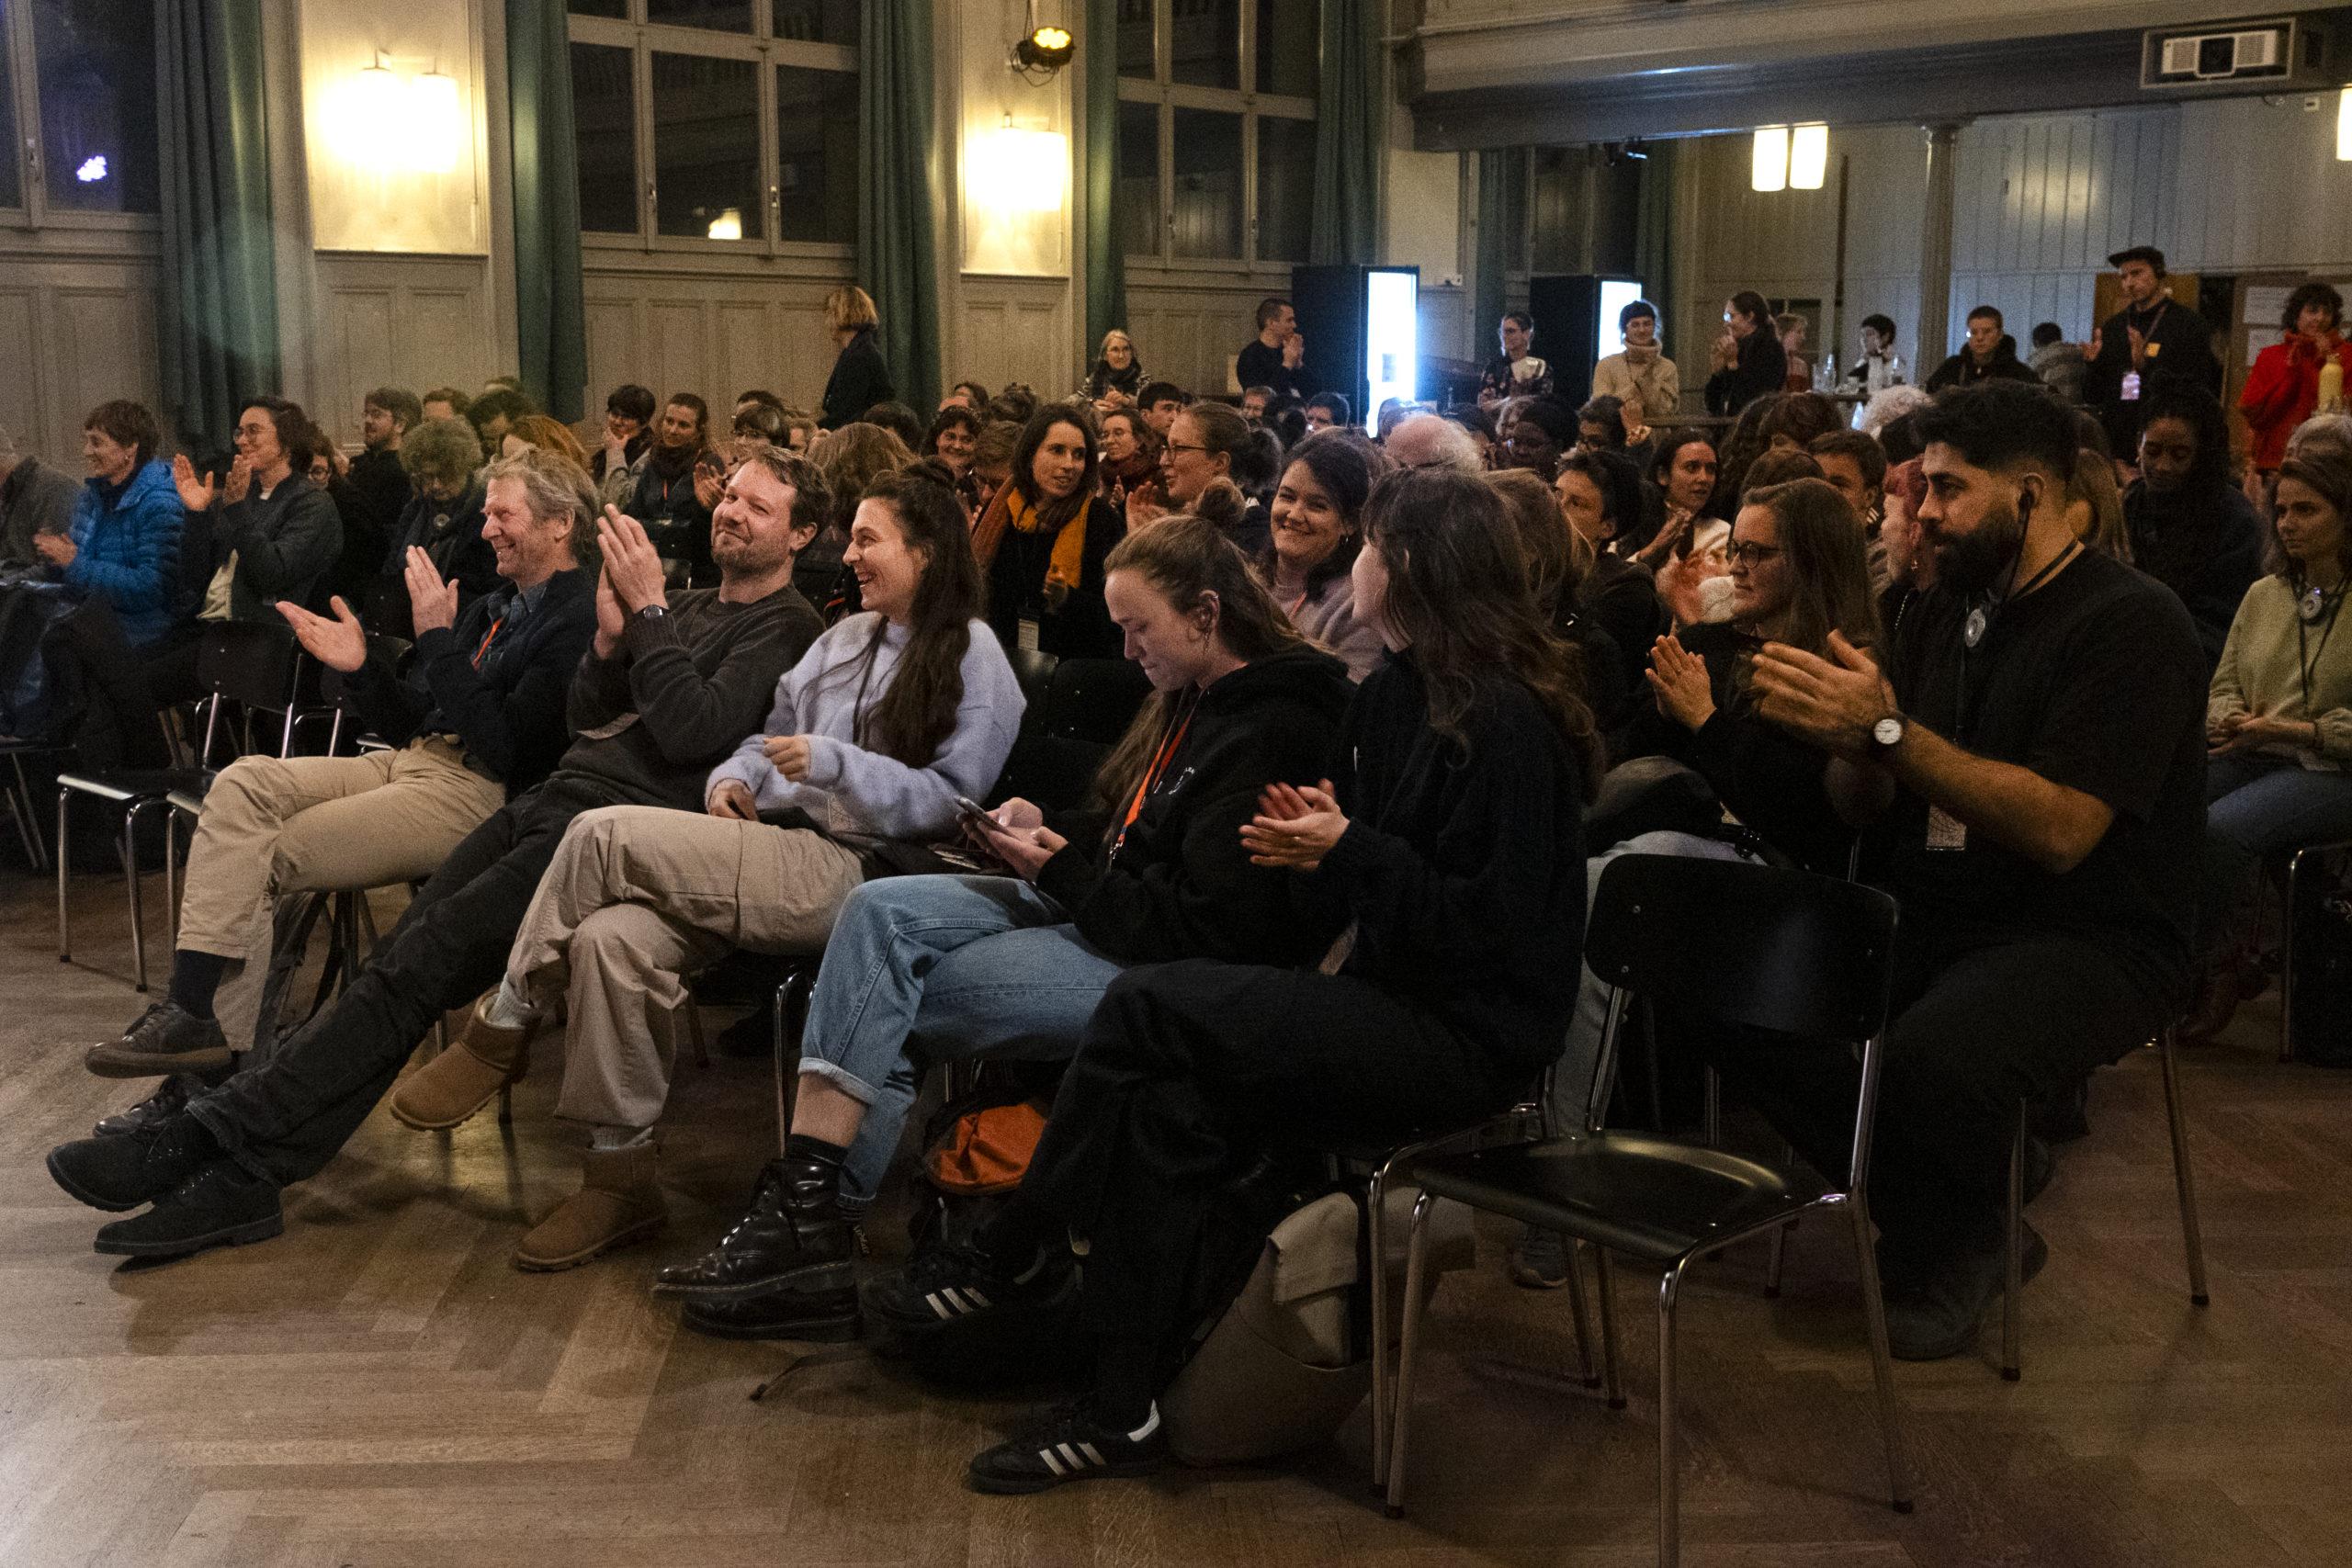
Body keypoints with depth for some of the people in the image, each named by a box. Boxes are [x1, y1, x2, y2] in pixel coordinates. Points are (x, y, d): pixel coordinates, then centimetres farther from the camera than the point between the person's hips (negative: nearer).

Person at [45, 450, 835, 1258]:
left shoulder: (784, 626, 1)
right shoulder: (687, 607, 27)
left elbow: (692, 732, -14)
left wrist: (648, 610, -9)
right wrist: (610, 636, 3)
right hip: (555, 796, 8)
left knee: (419, 960, -20)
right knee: (395, 961, -12)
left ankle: (215, 1135, -20)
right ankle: (242, 1172, -18)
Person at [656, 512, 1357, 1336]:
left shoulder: (1273, 736, -19)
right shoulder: (1196, 700, 12)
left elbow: (1206, 929, -23)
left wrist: (1061, 871, -14)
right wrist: (1052, 835, 3)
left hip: (1167, 971, -10)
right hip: (1098, 910, 10)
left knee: (892, 997, -13)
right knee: (881, 913, -7)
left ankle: (815, 1213, -2)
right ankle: (804, 1200, -15)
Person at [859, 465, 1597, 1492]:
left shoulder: (1507, 723, -15)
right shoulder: (1397, 695, 12)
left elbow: (1485, 928, -20)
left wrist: (1351, 850, -21)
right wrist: (1311, 856, -6)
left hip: (1467, 1039, -8)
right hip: (1396, 1004, 8)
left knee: (1147, 1006, -20)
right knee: (1173, 1107, -17)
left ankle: (1015, 1257, -5)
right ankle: (1121, 1410, -10)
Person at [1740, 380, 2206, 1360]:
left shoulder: (2132, 625, -11)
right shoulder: (1944, 611, 12)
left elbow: (2060, 830, -23)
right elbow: (1865, 806, 8)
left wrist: (1887, 728, -26)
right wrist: (1845, 742, -17)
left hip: (2087, 939, -7)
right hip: (1929, 911, 7)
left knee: (1933, 1058, -37)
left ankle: (1949, 1253, 0)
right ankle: (1937, 1216, 1)